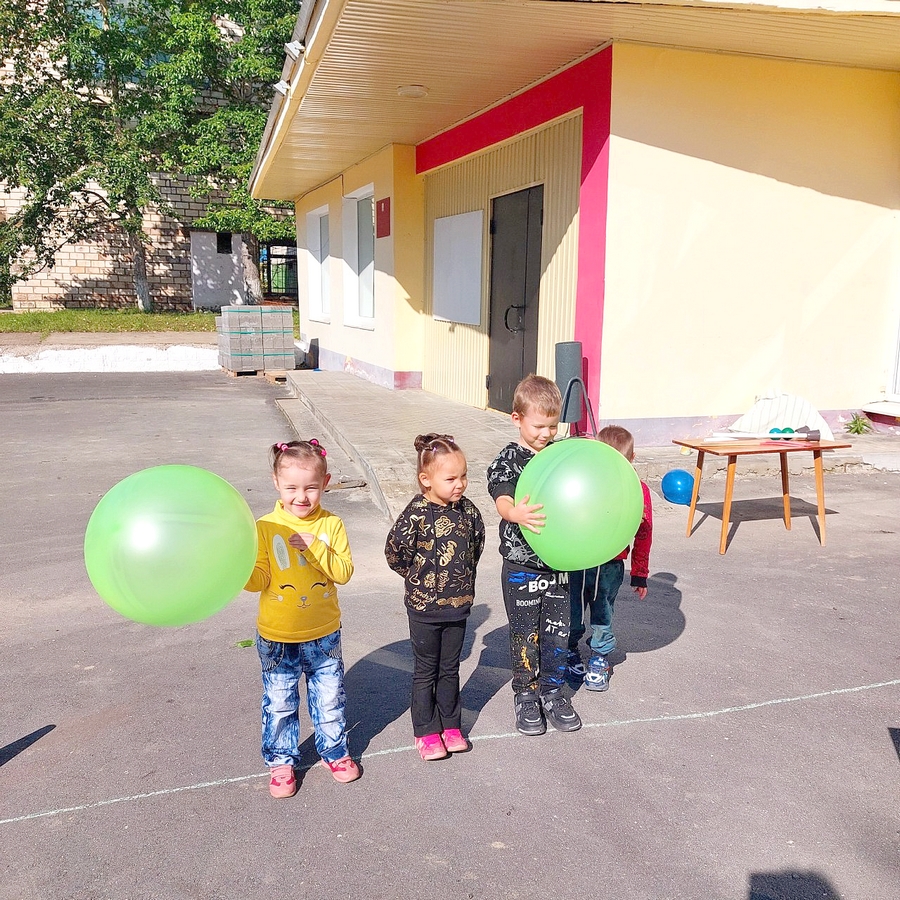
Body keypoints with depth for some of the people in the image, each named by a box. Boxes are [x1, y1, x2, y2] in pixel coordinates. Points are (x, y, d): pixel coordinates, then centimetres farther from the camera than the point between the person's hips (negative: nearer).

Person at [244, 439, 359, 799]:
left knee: (329, 698, 17)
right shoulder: (266, 527, -10)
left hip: (324, 635, 1)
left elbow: (344, 573, -13)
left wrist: (315, 547, -24)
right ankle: (281, 761, 34)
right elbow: (260, 579, -11)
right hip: (277, 637, -1)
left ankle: (334, 751, 39)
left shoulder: (331, 524, -7)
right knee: (279, 703, 13)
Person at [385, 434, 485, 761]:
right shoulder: (416, 514, -20)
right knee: (426, 672, 11)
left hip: (459, 603, 4)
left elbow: (477, 541, 13)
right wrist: (419, 577, -3)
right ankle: (426, 732, 24)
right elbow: (394, 551, -14)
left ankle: (450, 726, 32)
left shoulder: (467, 509, -4)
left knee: (450, 669, 17)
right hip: (425, 607, -4)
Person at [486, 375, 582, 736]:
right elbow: (503, 499, -27)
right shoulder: (508, 461, -11)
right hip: (522, 568, -4)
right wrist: (516, 513, -50)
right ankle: (525, 696, 27)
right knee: (525, 636, 8)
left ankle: (552, 692, 32)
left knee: (558, 632, 13)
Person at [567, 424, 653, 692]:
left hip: (610, 568, 1)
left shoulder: (638, 490, -8)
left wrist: (640, 575, 8)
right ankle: (570, 652, 39)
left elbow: (643, 535, 2)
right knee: (571, 613, 15)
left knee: (603, 617, 15)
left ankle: (599, 659, 35)